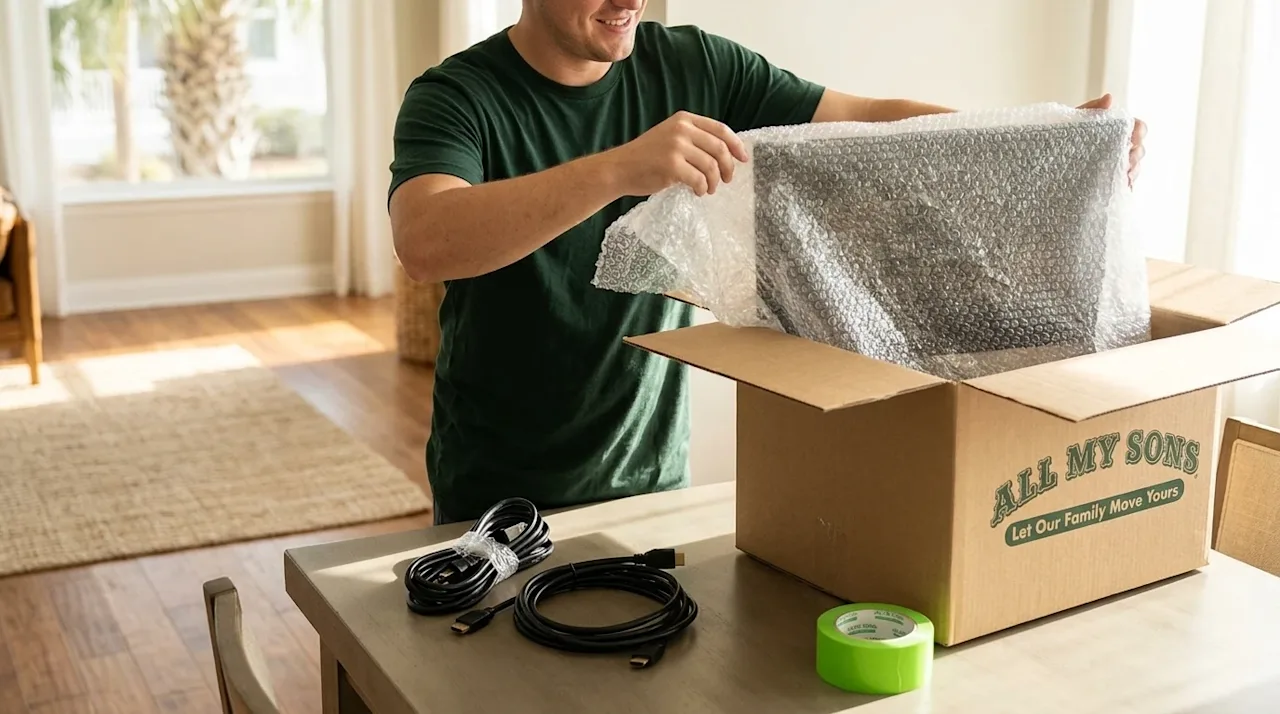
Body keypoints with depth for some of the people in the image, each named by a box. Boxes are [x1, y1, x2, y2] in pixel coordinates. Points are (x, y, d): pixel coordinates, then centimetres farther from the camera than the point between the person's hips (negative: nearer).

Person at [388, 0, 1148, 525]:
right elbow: (425, 243, -35)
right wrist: (619, 168, -47)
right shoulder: (458, 96, -15)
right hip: (500, 496, -3)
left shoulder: (694, 67, -4)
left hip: (654, 474, 3)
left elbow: (869, 124, -5)